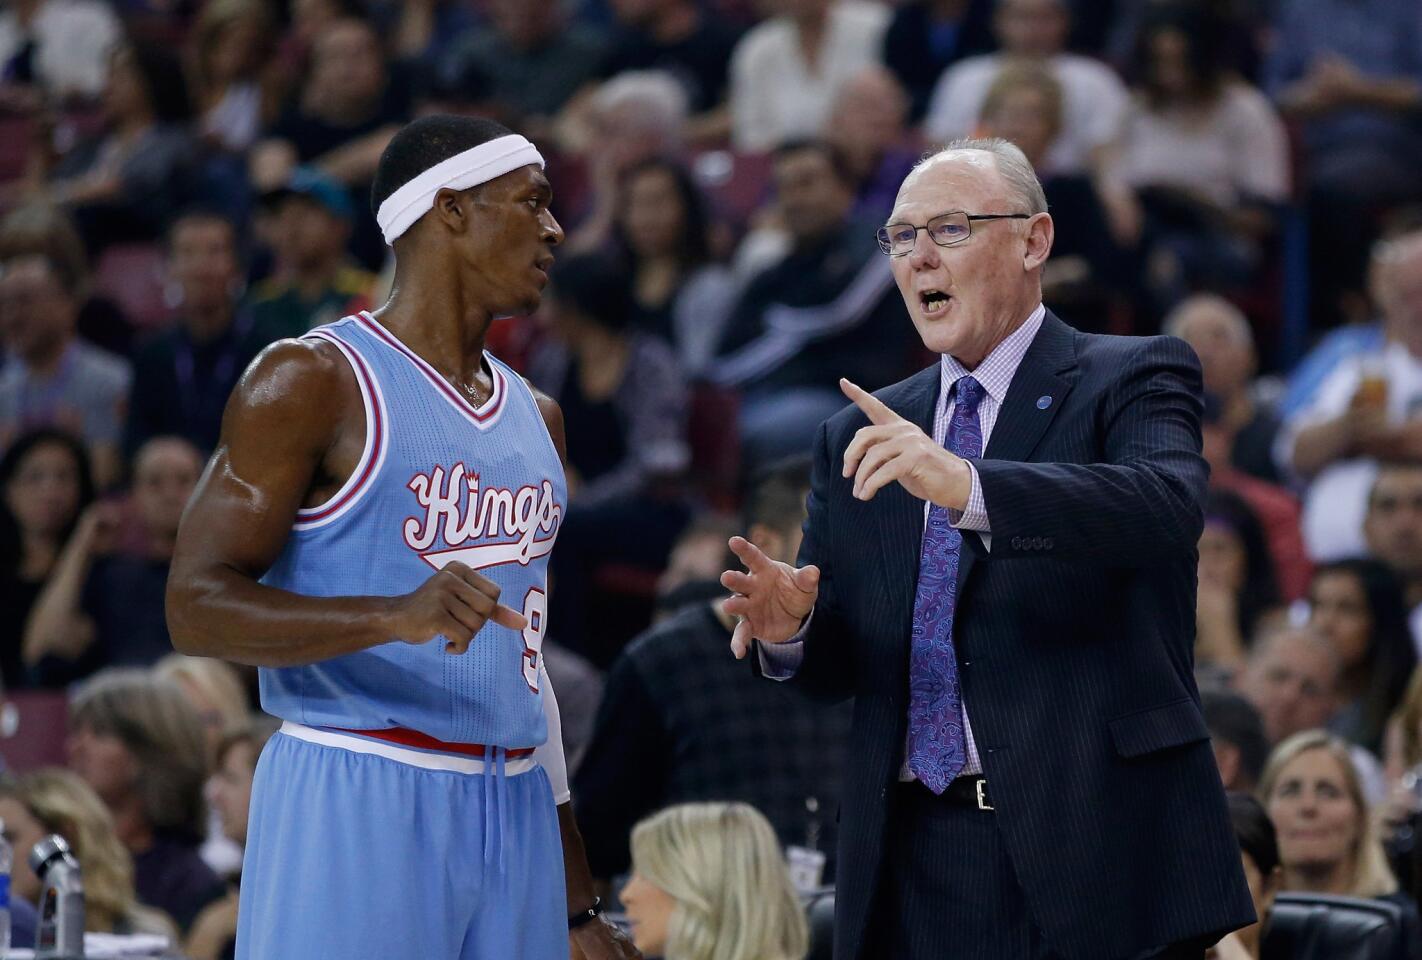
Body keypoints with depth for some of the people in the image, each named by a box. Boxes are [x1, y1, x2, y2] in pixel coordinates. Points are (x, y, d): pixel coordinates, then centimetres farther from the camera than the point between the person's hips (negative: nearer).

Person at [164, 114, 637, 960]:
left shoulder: (534, 416, 19)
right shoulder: (314, 382, -5)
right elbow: (196, 606, -13)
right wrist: (397, 617, -28)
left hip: (515, 814, 7)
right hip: (357, 800, -7)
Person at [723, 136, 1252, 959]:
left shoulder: (1132, 381, 1)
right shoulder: (860, 437, 16)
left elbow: (1168, 506, -21)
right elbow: (838, 670, 16)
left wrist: (969, 488, -33)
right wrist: (791, 627, -9)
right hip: (914, 872, 4)